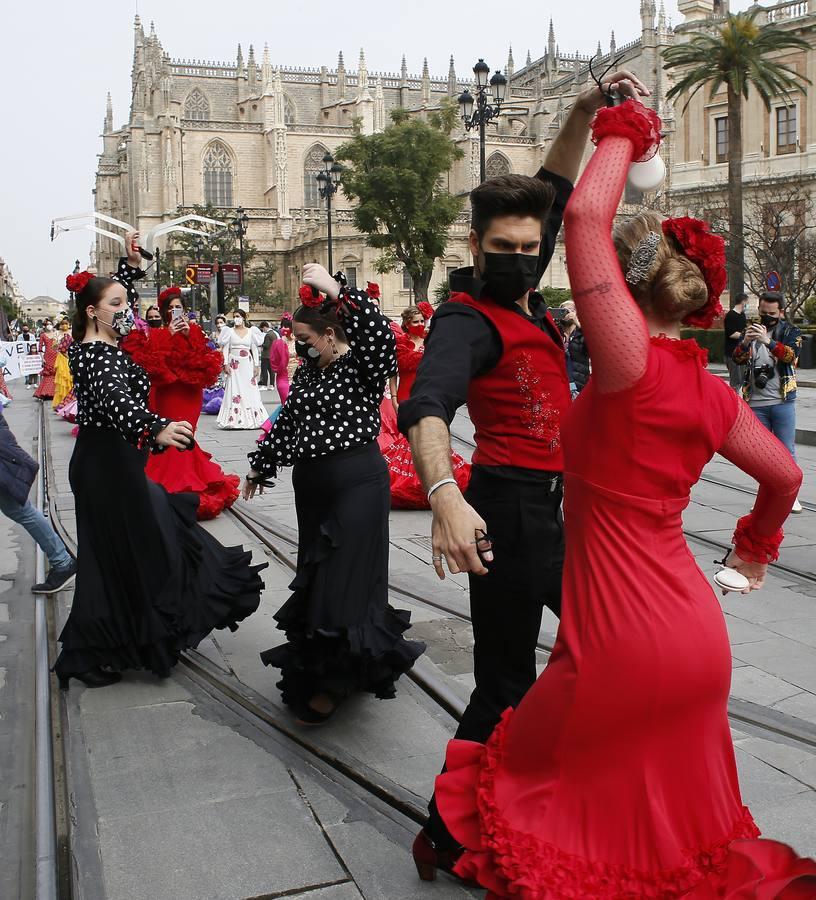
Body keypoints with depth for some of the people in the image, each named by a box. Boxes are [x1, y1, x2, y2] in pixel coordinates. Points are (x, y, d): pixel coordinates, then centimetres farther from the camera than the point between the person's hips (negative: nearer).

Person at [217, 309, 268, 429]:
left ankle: (251, 419, 1)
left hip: (247, 364, 1)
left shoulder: (251, 331, 9)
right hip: (234, 364, -1)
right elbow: (226, 348, 4)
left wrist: (257, 365, 2)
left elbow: (254, 349, 9)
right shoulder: (229, 331, 7)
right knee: (234, 391, -5)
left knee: (250, 391, -2)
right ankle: (235, 419, -4)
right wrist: (226, 364, -7)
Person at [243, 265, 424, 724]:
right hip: (312, 487, 8)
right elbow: (288, 420, 21)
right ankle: (318, 665, 29)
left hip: (357, 484, -8)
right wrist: (262, 464, 27)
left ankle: (336, 681, 10)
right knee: (316, 577, 14)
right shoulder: (308, 372, 11)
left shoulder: (361, 368, -10)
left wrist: (336, 291, -32)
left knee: (347, 579, -3)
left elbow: (382, 336, -32)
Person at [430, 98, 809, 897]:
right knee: (668, 815, 27)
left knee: (523, 771, 18)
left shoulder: (634, 366, -20)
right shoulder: (707, 389, 1)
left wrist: (624, 135, -9)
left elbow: (584, 215, -27)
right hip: (693, 634, 8)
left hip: (624, 643, -8)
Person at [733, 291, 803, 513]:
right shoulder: (751, 330, 10)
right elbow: (738, 359, -2)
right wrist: (745, 342, -23)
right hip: (756, 403, 3)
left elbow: (791, 355, -16)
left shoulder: (791, 332, 3)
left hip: (782, 401, -3)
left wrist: (768, 341, -31)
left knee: (786, 450, 1)